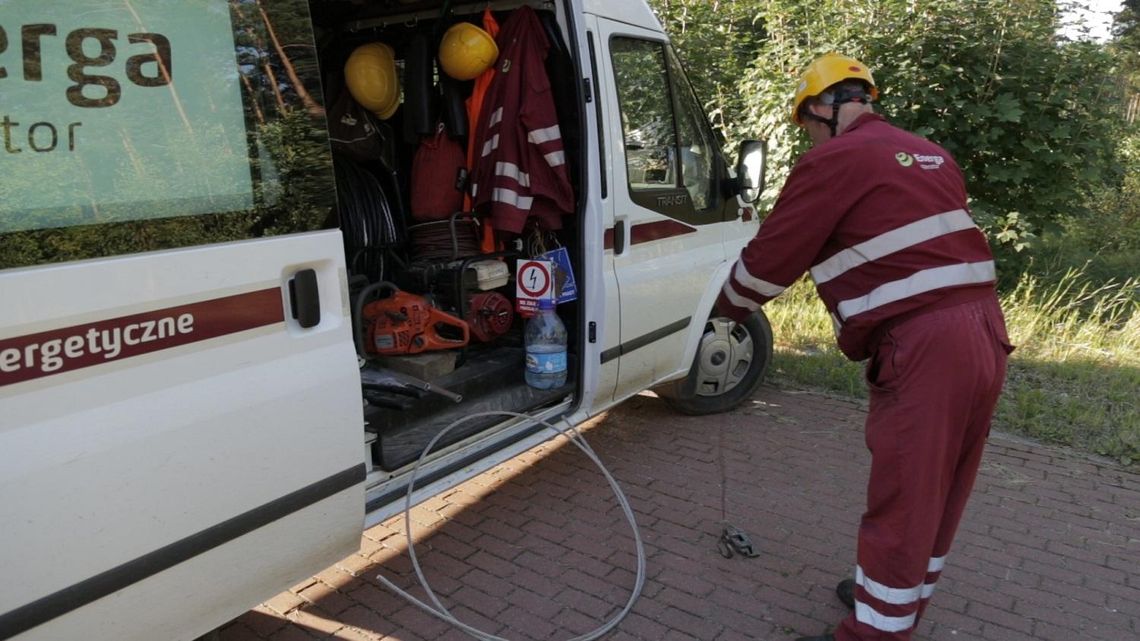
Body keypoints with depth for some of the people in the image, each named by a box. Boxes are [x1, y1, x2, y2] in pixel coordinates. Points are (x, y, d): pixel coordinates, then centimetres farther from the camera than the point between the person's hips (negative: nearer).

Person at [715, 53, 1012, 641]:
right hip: (984, 333, 9)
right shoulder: (930, 156, 19)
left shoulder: (834, 159, -6)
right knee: (939, 489, 21)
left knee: (902, 502, 2)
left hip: (924, 346, -9)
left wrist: (728, 306, 15)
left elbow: (771, 256, -3)